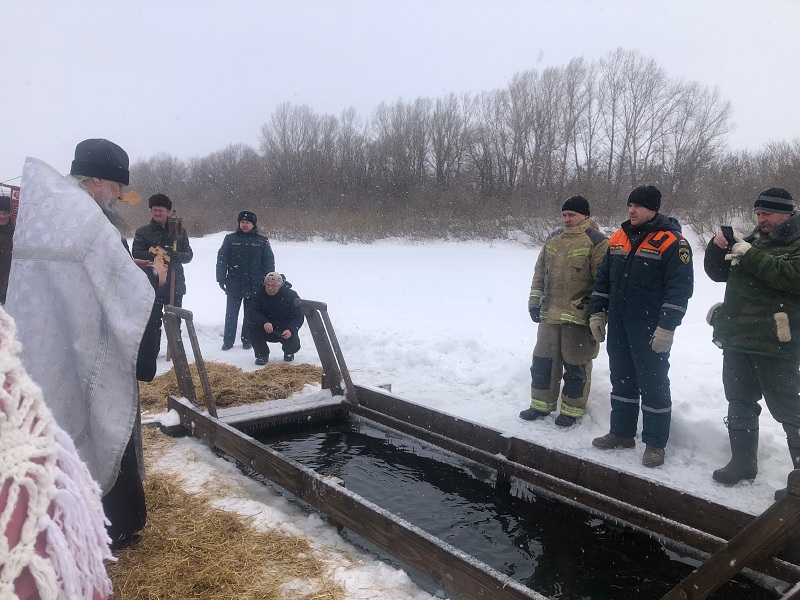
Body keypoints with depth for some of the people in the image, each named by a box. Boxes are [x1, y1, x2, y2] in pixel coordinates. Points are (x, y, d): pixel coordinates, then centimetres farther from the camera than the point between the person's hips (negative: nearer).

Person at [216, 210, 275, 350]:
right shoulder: (230, 239, 3)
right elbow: (221, 259, 2)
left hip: (254, 284, 0)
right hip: (234, 284, 0)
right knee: (231, 313, 5)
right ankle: (228, 340, 12)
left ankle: (247, 340, 18)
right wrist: (221, 278, -4)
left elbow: (269, 262, 4)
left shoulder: (262, 241, 3)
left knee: (250, 313, 8)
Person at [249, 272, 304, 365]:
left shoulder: (291, 295, -14)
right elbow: (253, 312, -18)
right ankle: (262, 355, -7)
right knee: (253, 325, -26)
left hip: (285, 331, -2)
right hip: (266, 331, 2)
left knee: (294, 345, -28)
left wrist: (290, 330, -38)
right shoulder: (260, 294, -8)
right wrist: (265, 322, -40)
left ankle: (289, 352, 15)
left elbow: (299, 317, -17)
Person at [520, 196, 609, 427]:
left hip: (579, 318, -6)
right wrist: (535, 301, 11)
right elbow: (539, 273, 18)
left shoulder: (597, 242, -8)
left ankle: (572, 409, 21)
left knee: (575, 365, 5)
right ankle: (542, 404, 28)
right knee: (543, 360, 12)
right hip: (550, 314, 6)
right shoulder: (553, 239, 11)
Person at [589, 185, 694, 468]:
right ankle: (621, 432, 28)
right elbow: (603, 279, 16)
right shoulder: (617, 239, 9)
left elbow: (680, 288, -16)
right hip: (618, 326, 7)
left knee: (653, 383, 2)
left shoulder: (671, 243, -11)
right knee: (621, 378, 15)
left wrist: (666, 327, -20)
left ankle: (655, 443, 14)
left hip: (651, 330, -6)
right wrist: (597, 312, 10)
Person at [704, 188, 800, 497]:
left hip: (774, 344, -7)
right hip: (737, 339, 8)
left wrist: (751, 255, -21)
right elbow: (717, 273, 17)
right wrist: (717, 247, -2)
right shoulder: (751, 240, 16)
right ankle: (743, 461, 29)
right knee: (740, 403, 16)